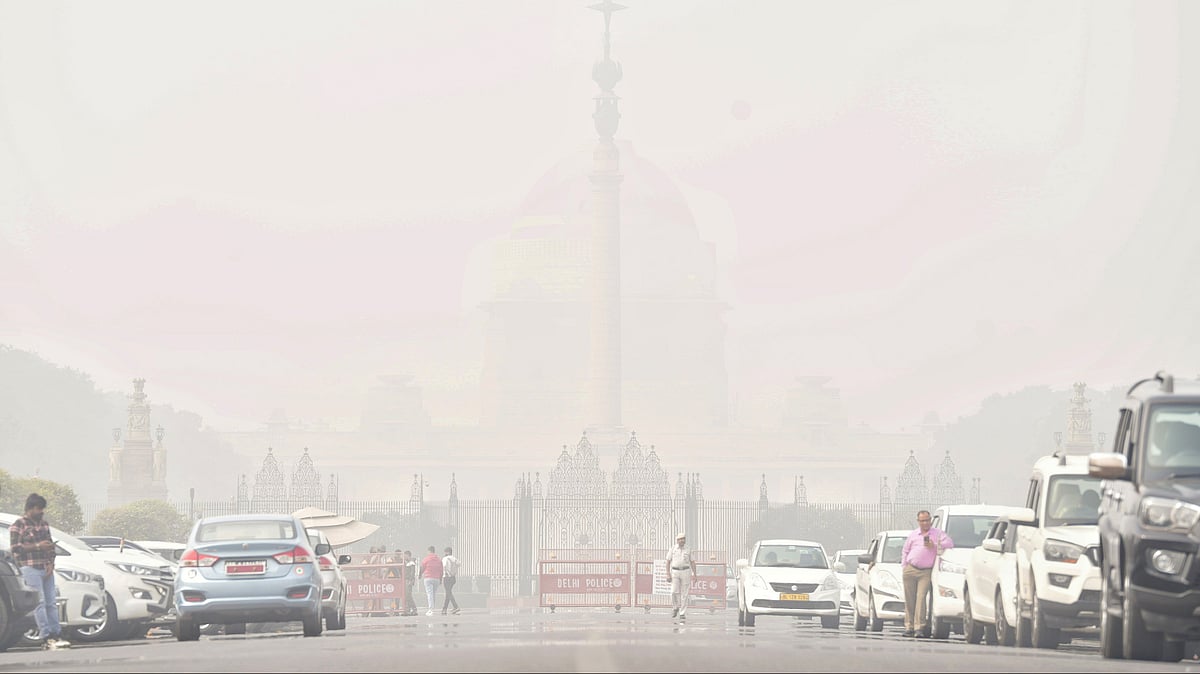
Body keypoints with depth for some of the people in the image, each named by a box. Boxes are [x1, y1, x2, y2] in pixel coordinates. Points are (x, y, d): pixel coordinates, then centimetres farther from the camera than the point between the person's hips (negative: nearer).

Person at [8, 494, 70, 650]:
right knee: (40, 602, -12)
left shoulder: (44, 524, 18)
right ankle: (45, 637, -15)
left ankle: (56, 634, 7)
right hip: (30, 569, -6)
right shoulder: (18, 526, -3)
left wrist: (51, 563, 4)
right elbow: (15, 548, -10)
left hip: (46, 569, 6)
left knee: (51, 602, 4)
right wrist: (37, 546, -15)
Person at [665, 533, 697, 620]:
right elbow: (668, 562, 2)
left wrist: (695, 576, -2)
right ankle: (675, 607, 16)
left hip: (686, 572, 0)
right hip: (675, 572, 0)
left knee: (684, 594, -2)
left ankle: (682, 614, 2)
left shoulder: (688, 550, 1)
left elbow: (693, 563, 4)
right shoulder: (673, 549, 0)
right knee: (674, 592, -12)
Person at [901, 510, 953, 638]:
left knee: (921, 597, -14)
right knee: (909, 599, 0)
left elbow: (949, 544, -4)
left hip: (926, 572, -3)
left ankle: (919, 627, -17)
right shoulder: (913, 535, 17)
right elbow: (905, 551, 24)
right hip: (910, 570, 3)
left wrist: (935, 546, -14)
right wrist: (904, 565, 12)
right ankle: (909, 626, 4)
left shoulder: (937, 534, 8)